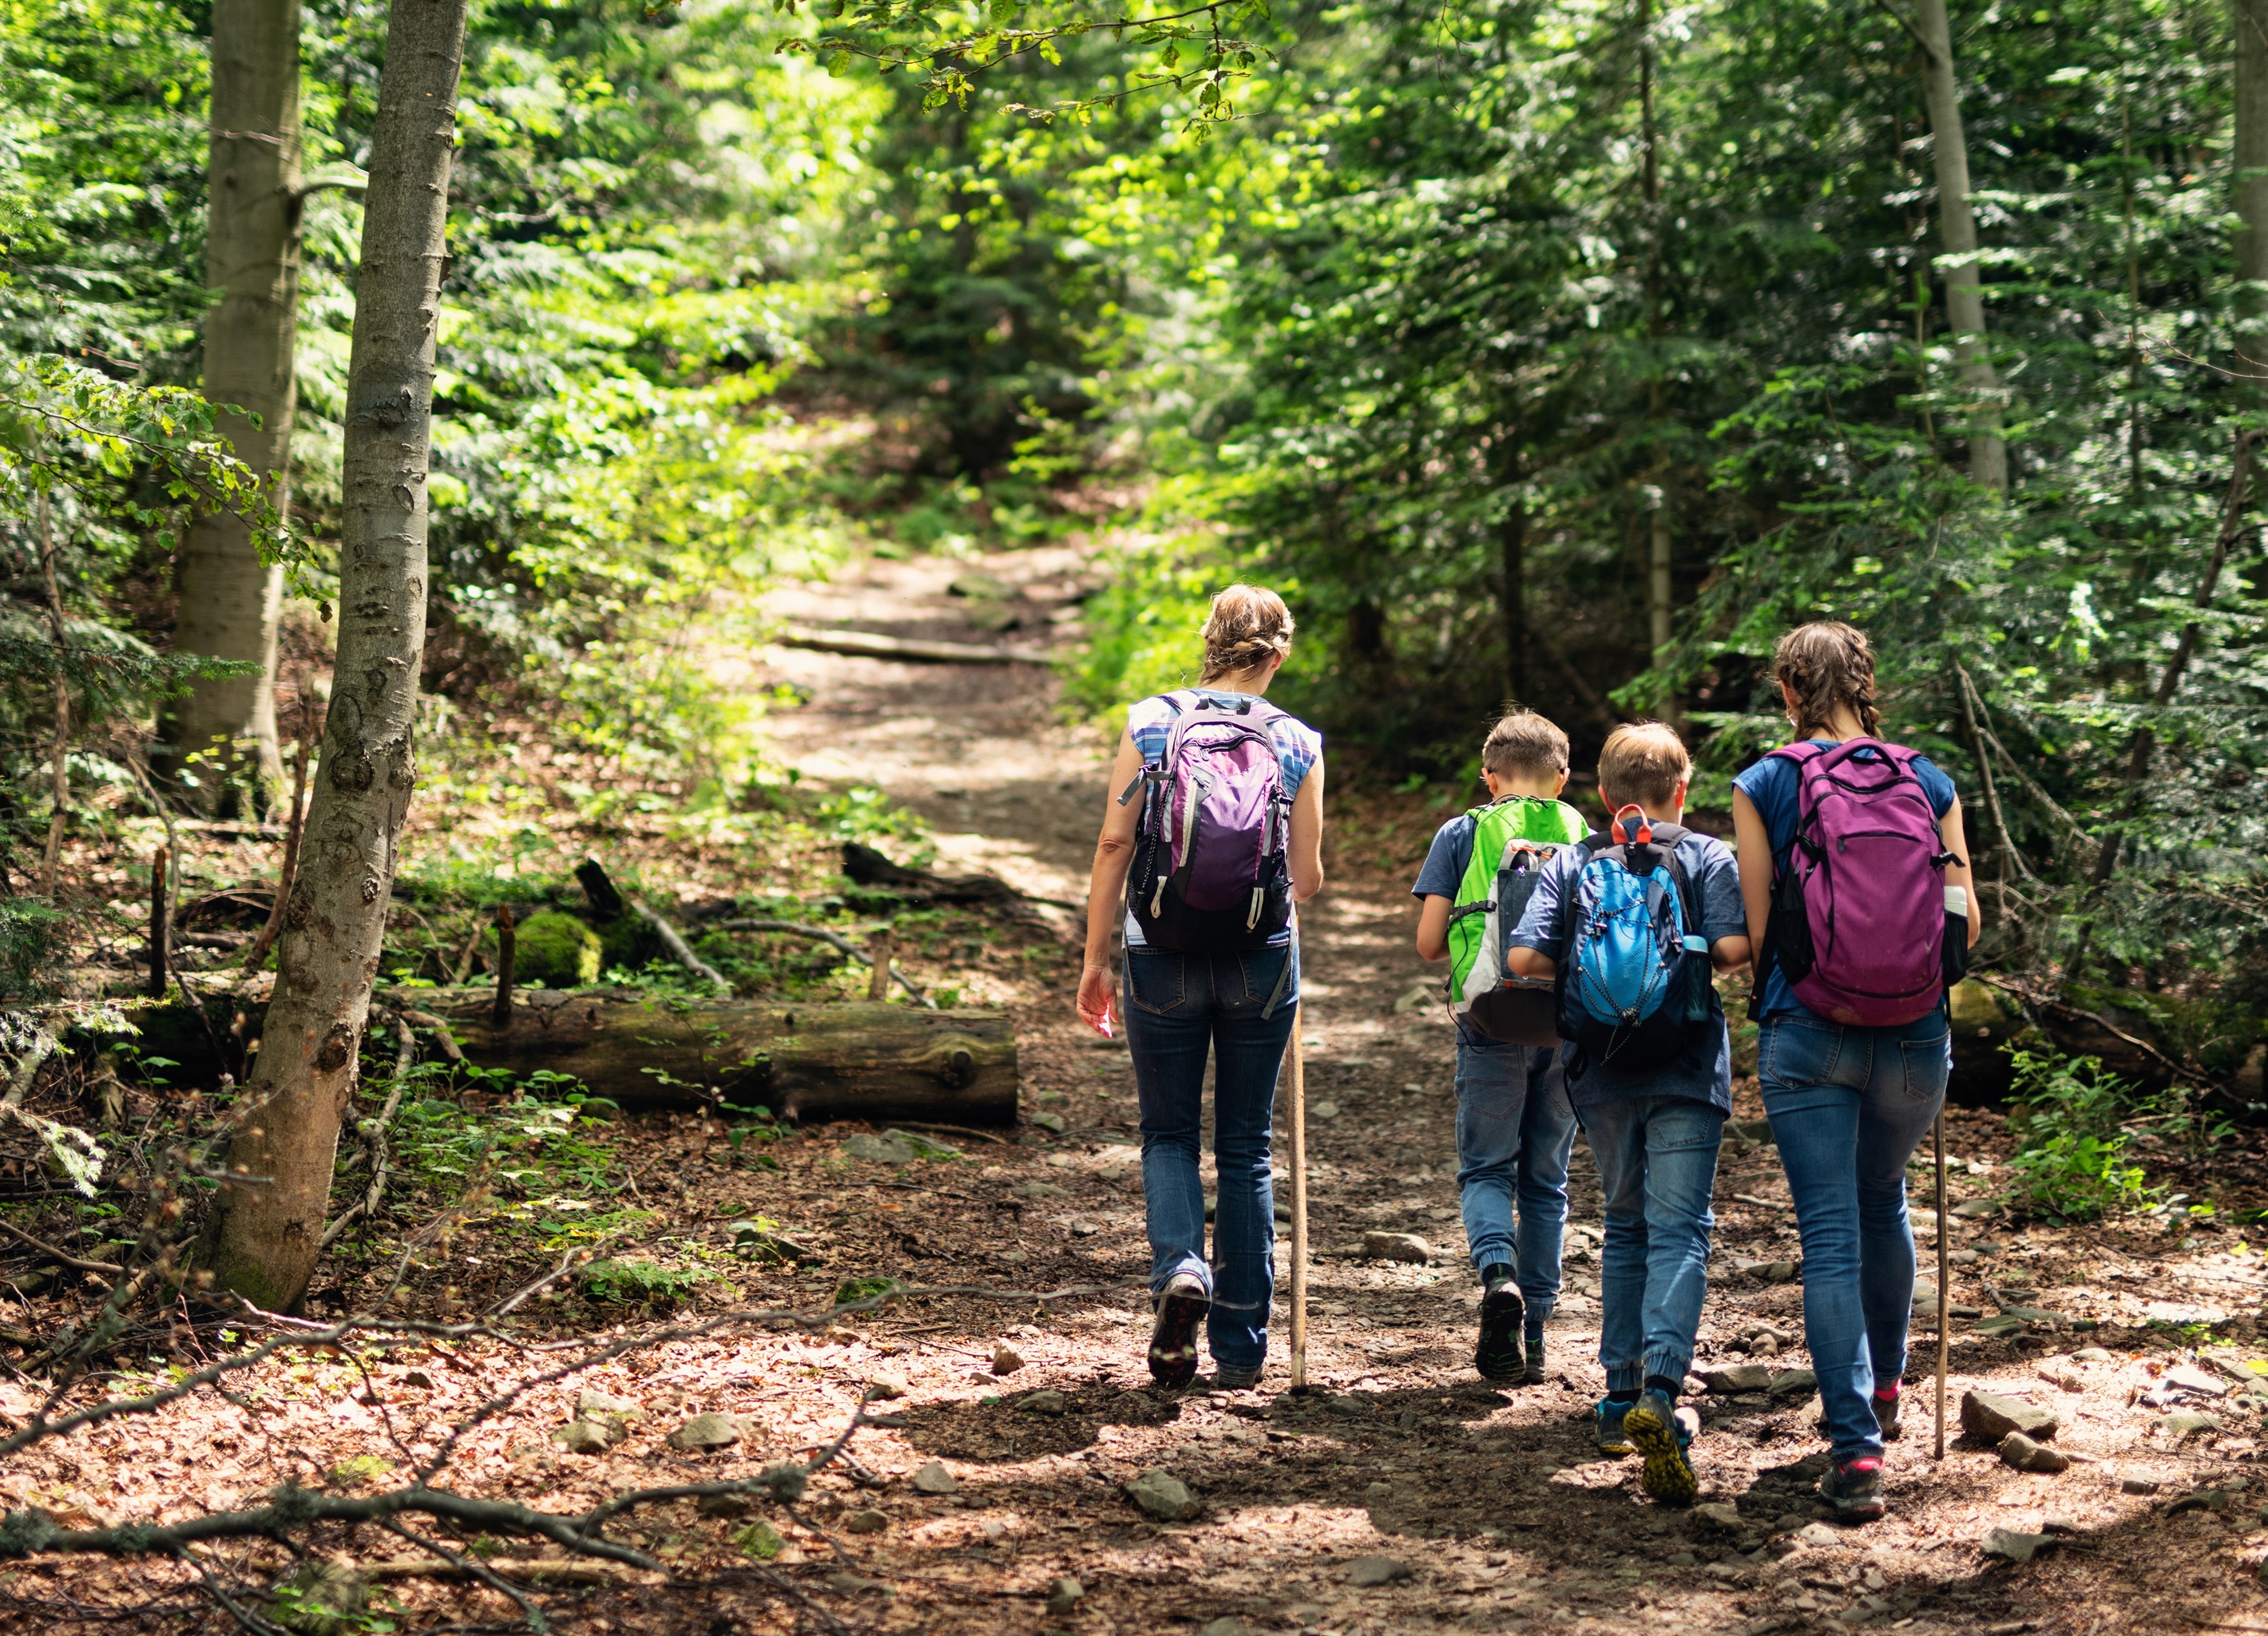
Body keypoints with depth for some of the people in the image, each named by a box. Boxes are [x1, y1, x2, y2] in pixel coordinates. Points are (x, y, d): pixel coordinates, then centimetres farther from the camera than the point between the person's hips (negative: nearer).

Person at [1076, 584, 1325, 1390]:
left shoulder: (1150, 722, -3)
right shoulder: (1298, 743, -2)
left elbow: (1114, 845, -5)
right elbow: (1308, 878, 0)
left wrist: (1095, 960, 3)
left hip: (1162, 955, 0)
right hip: (1263, 960, 1)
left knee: (1168, 1132, 14)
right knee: (1246, 1145, 11)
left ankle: (1180, 1266, -14)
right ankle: (1241, 1345, 13)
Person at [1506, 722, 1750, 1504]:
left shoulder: (1570, 863, 8)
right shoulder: (1708, 857, 3)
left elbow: (1522, 957, -3)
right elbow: (1734, 947, -12)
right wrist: (1692, 961, 10)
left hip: (1600, 1069, 3)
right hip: (1686, 1068, -3)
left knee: (1625, 1225, 19)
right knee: (1678, 1231, -7)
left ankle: (1621, 1396, 20)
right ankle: (1660, 1391, -26)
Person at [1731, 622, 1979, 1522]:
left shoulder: (1764, 785, -3)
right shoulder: (1929, 783, 3)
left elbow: (1755, 928, -5)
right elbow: (1964, 922, 1)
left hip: (1808, 1034, -3)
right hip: (1914, 1038, 3)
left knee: (1831, 1235, -2)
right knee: (1884, 1201, 27)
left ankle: (1856, 1445, -12)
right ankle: (1884, 1387, 41)